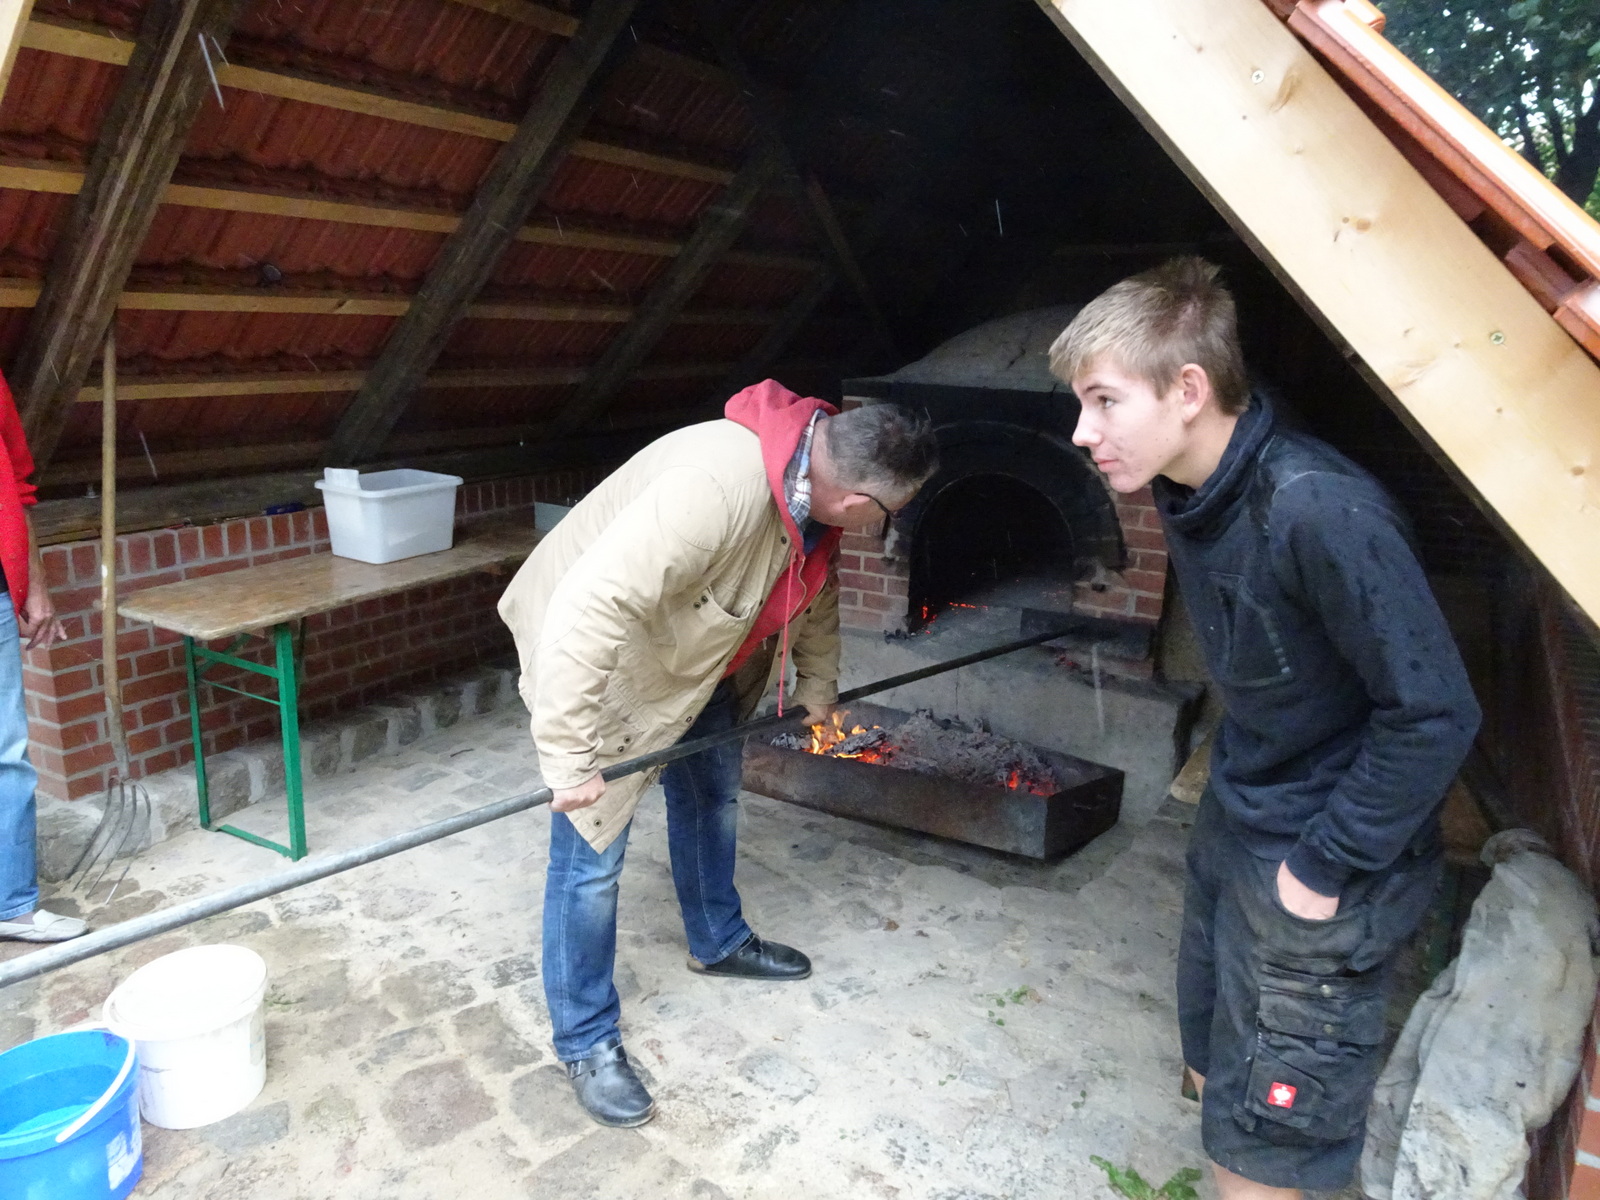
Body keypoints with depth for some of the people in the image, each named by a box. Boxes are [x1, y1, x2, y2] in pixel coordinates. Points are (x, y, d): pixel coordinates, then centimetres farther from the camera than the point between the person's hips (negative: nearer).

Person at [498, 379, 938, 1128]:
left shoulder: (812, 481, -10)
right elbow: (588, 610, -42)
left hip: (695, 654, 9)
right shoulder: (717, 486, -40)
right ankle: (585, 1041, 15)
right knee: (591, 850, -2)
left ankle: (718, 942, 44)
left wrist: (817, 691, 19)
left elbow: (812, 586, 10)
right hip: (597, 653, -8)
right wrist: (569, 760, -38)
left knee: (714, 793, 20)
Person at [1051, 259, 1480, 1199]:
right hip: (1234, 826, 8)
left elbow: (1435, 715, -25)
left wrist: (1324, 869, -18)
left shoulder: (1321, 512, -29)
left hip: (1324, 855, -8)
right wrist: (1230, 793, 11)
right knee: (1215, 1073, 23)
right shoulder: (1189, 494, -2)